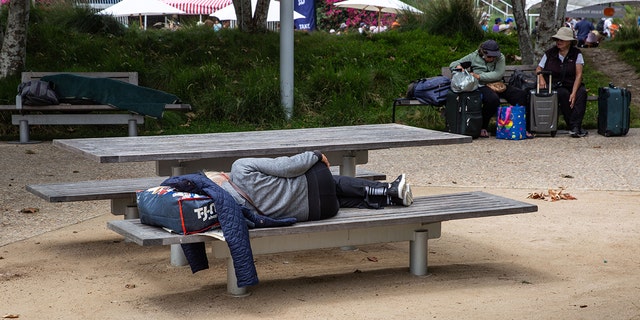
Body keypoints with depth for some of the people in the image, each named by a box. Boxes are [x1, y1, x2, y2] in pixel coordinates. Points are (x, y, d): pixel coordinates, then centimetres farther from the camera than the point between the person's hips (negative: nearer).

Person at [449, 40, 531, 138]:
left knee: (522, 94, -16)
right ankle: (483, 127, -18)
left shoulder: (500, 57, 7)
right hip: (481, 86, -4)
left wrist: (479, 76, -15)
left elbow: (498, 74, -11)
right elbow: (452, 64, 11)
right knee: (493, 99, -38)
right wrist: (458, 66, -15)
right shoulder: (474, 57, 6)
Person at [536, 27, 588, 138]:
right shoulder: (550, 53, 6)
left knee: (582, 92, -32)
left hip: (572, 85, 0)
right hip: (554, 86, 0)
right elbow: (538, 68, 12)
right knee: (563, 94, -34)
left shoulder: (576, 54, 1)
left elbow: (579, 74, -7)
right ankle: (575, 127, -28)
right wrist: (541, 78, -13)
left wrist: (574, 93, -21)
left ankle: (575, 127, -38)